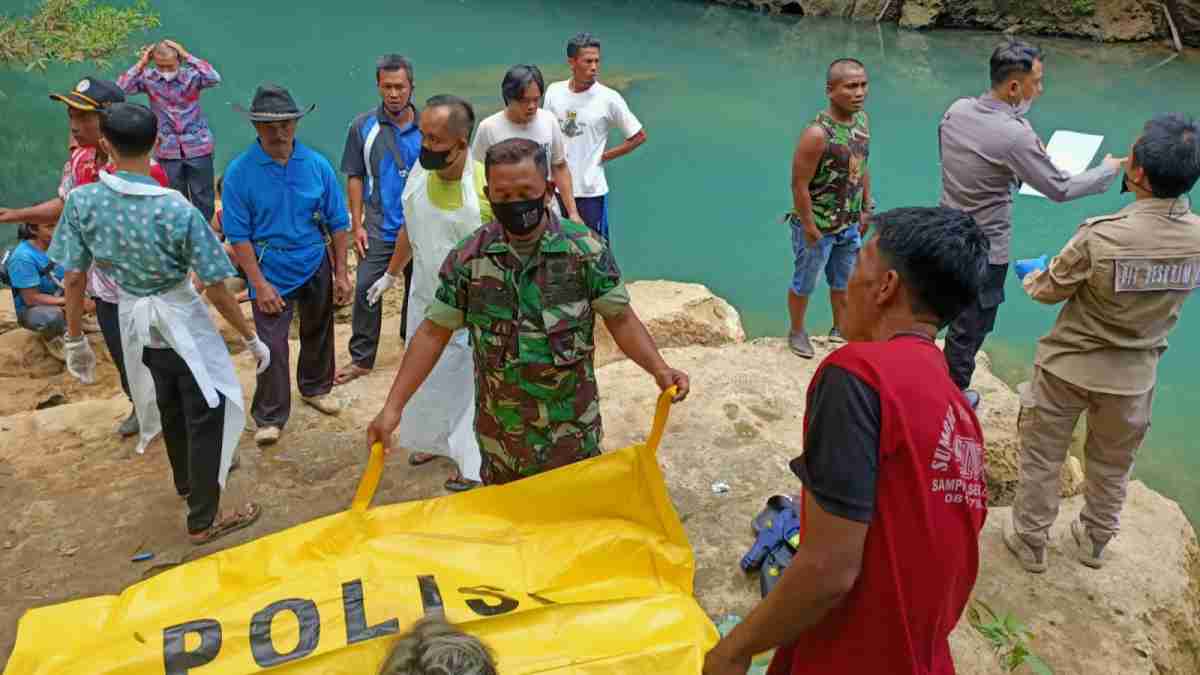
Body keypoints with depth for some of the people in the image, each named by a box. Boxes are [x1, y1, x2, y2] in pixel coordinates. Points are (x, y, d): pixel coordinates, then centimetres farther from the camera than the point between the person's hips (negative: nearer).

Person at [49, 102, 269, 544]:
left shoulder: (81, 201, -15)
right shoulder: (177, 209, -25)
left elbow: (73, 279, -7)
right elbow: (216, 290, -20)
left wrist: (75, 340, 7)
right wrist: (252, 339, -7)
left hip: (135, 324, 5)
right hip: (182, 324, -5)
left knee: (169, 408, 27)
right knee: (206, 416, 10)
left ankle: (188, 481, 50)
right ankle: (203, 520, 19)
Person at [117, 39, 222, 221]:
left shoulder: (191, 75, -8)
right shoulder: (148, 78, -2)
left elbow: (214, 79, -26)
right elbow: (120, 88, -12)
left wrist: (187, 56, -22)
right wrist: (142, 63, -12)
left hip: (198, 147, -2)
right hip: (167, 150, 2)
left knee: (203, 198, 8)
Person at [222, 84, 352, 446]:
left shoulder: (317, 165, -7)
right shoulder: (240, 172, -13)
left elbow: (337, 223, -1)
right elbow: (238, 235, -11)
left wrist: (341, 274, -1)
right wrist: (260, 284, -15)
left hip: (316, 267, 3)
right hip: (271, 272, -3)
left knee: (318, 332, 19)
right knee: (272, 345, -2)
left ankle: (315, 388, 43)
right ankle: (269, 417, 14)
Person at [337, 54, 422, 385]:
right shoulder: (363, 126, -3)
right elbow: (355, 177, 1)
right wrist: (357, 225, -4)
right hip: (379, 229, -1)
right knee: (366, 289, -5)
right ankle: (361, 359, 6)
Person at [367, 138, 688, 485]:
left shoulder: (586, 248, -12)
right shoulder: (468, 257, -8)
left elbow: (620, 318, -6)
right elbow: (433, 332, -3)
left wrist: (659, 369, -22)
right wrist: (393, 406, -8)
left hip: (571, 428, -1)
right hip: (499, 431, 2)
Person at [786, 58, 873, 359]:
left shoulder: (862, 120, -4)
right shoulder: (817, 134, -28)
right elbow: (800, 185, -23)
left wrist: (866, 209, 11)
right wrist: (810, 229, -18)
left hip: (850, 224, 7)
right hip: (818, 226, -7)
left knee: (845, 282, 22)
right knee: (804, 284, 15)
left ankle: (840, 330, 43)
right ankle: (797, 332, 36)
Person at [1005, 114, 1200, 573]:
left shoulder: (1101, 236, -29)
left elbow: (1049, 291, -12)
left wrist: (1031, 273, 11)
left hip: (1068, 366, -4)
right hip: (1134, 375, 4)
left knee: (1041, 456, 17)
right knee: (1112, 466, 25)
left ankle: (1029, 541, 32)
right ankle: (1093, 541, 44)